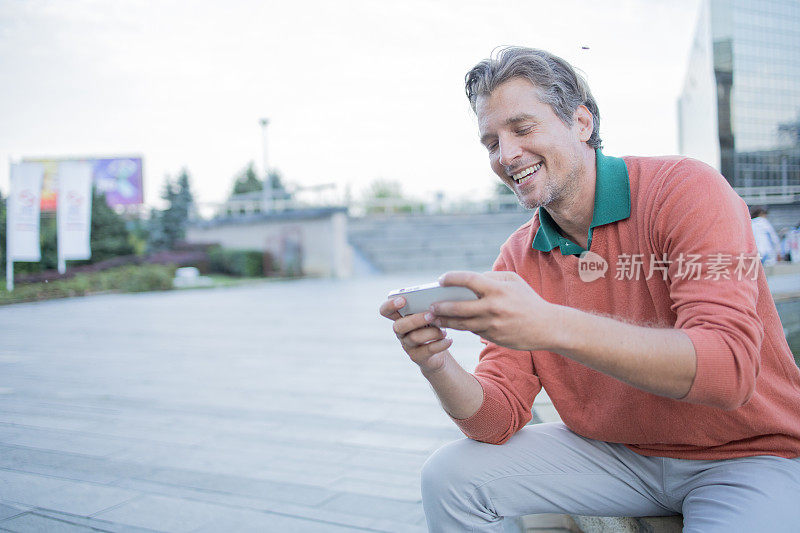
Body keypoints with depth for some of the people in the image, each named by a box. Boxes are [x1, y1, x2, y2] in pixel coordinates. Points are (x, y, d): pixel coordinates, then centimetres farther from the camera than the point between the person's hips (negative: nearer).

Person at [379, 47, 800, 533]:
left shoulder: (684, 189, -18)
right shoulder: (517, 259, -2)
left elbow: (729, 369, -31)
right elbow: (499, 419, -6)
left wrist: (552, 326, -41)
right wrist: (438, 366, -28)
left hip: (744, 456, -4)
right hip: (615, 452, 4)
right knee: (450, 477, -7)